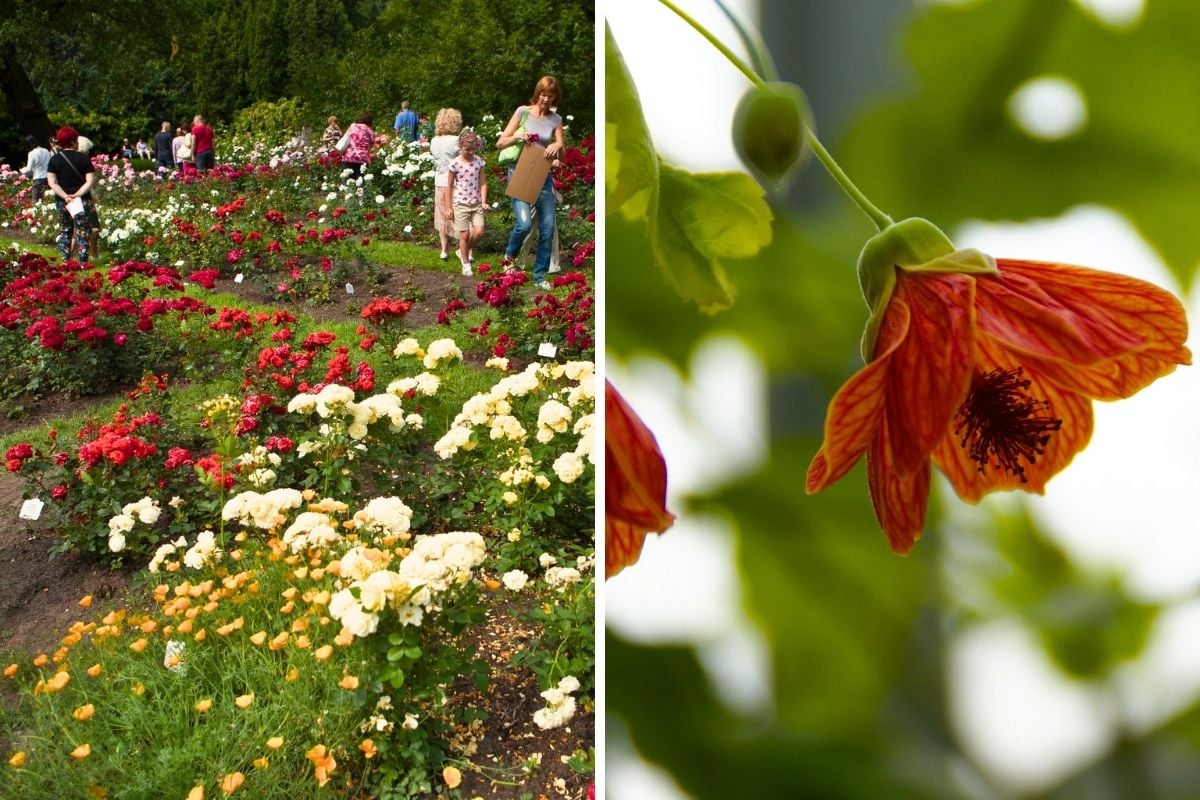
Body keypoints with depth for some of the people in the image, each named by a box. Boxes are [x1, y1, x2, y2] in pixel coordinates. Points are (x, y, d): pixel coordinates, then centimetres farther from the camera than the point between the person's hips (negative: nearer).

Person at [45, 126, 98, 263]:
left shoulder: (54, 159, 2)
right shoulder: (83, 158, -5)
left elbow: (52, 183, -6)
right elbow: (90, 181, -14)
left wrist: (65, 196, -11)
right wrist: (77, 194, -17)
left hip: (62, 201, 3)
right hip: (82, 201, -3)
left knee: (65, 231, 16)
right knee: (82, 232, 2)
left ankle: (66, 260, 18)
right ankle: (82, 262, 1)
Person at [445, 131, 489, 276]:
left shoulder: (479, 161, 1)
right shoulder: (455, 164, -8)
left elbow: (483, 183, 3)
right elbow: (449, 186, -2)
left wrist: (484, 201, -8)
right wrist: (449, 207, -2)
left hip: (476, 203, 3)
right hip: (461, 204, -3)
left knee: (479, 232, -7)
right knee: (465, 235, 1)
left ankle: (464, 251, 20)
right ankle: (466, 263, 17)